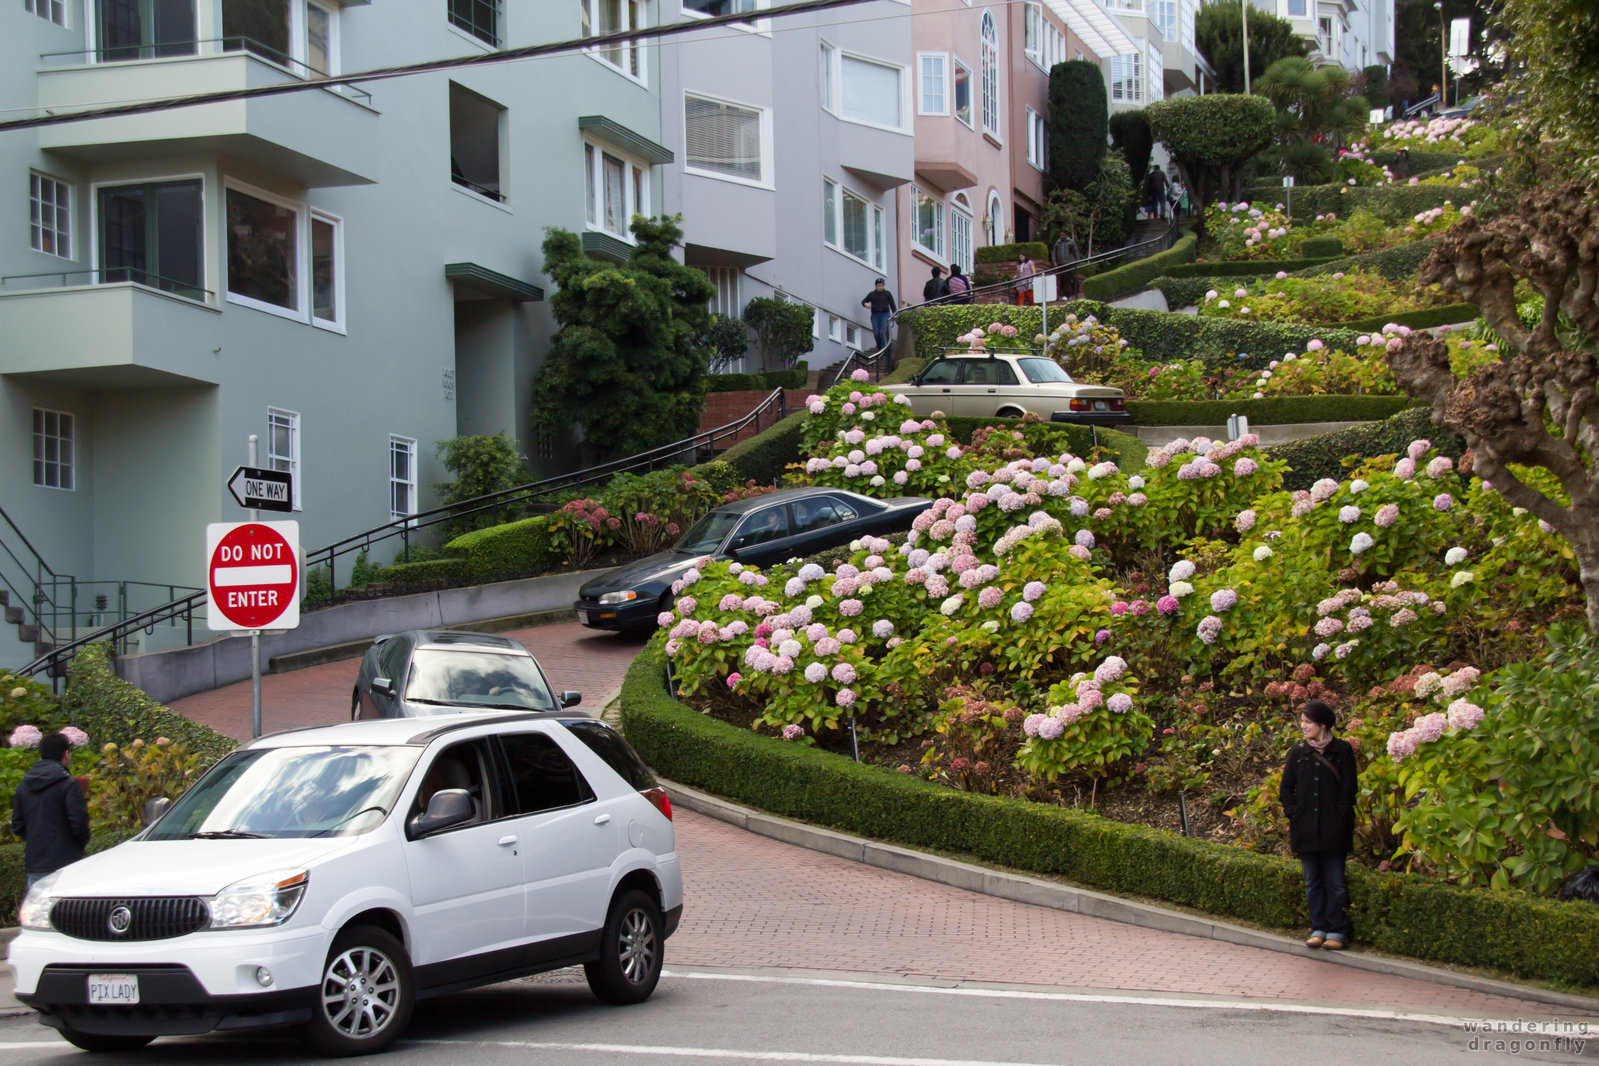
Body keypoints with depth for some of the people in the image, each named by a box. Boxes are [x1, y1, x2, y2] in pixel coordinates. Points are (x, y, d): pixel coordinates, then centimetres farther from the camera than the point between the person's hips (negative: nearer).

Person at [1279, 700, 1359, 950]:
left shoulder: (1342, 751, -1)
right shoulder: (1298, 753, 9)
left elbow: (1349, 789, -2)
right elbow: (1285, 789, 12)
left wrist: (1339, 818, -10)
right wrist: (1294, 814, -2)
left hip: (1333, 830, -4)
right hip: (1306, 830, 4)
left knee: (1335, 882, -1)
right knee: (1313, 883, 8)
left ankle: (1337, 932, 5)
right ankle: (1319, 929, 14)